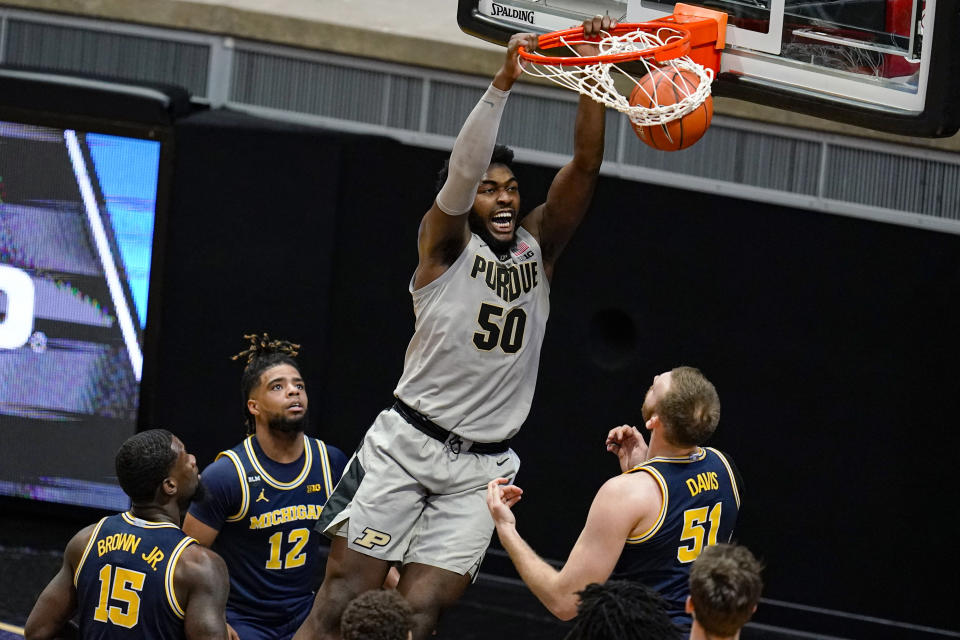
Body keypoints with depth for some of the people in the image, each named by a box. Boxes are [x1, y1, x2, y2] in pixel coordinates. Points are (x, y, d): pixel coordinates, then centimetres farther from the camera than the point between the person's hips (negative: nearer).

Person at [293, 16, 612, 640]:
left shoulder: (539, 247, 7)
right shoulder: (446, 244, -3)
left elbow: (584, 168, -4)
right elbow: (461, 173, -22)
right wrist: (504, 83, -33)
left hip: (480, 469, 3)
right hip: (407, 444, -3)